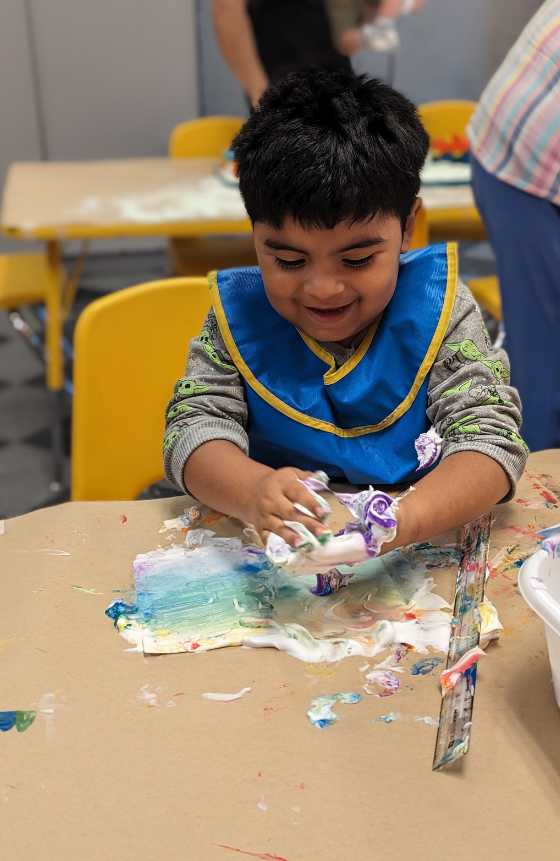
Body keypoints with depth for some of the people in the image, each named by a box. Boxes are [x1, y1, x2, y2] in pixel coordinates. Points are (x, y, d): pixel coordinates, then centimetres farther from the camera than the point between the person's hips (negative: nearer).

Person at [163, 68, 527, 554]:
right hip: (276, 553, 2)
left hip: (420, 553, -1)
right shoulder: (238, 311, -5)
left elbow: (488, 436, -17)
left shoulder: (439, 311, -10)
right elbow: (195, 424, -11)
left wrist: (406, 522, -39)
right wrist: (253, 492, -35)